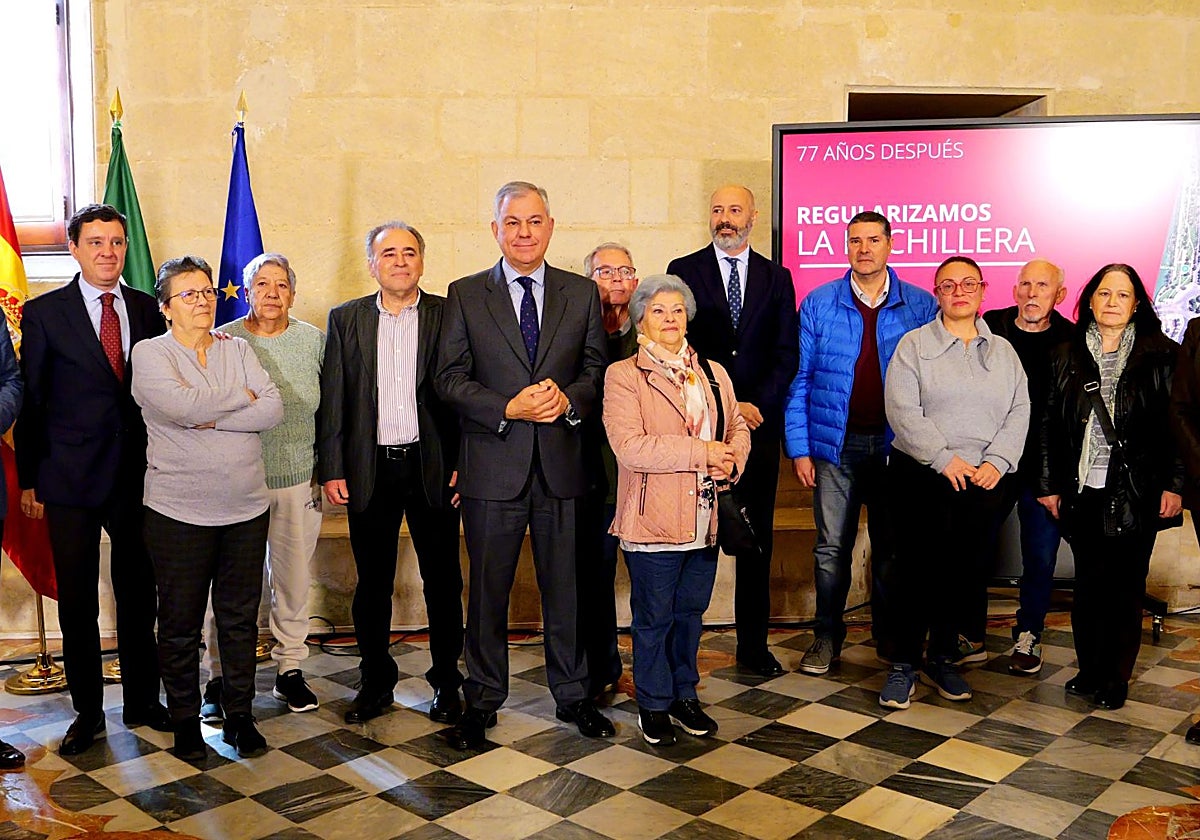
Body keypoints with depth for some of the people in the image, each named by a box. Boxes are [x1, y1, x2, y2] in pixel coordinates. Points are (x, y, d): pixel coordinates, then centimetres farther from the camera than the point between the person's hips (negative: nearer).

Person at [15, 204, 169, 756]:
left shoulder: (147, 310, 6)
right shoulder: (44, 313, -1)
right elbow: (30, 400, 0)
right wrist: (29, 480, -2)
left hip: (136, 476, 2)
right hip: (70, 480, -2)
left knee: (138, 597, 11)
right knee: (77, 603, 8)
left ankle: (142, 700, 27)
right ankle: (87, 712, 23)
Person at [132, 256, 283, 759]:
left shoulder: (237, 350, 9)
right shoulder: (150, 354, -2)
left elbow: (274, 409, -5)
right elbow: (181, 405, -21)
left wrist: (214, 419, -15)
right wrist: (241, 397, -9)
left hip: (247, 509, 3)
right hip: (179, 513, -3)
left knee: (240, 617, 11)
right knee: (180, 622, 8)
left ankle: (239, 713, 25)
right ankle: (185, 720, 25)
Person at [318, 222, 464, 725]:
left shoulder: (448, 315, 2)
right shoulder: (346, 319, 7)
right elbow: (332, 399, 6)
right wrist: (331, 468, 0)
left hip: (432, 466, -1)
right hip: (369, 470, 2)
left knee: (442, 579, 7)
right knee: (372, 582, 10)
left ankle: (446, 681, 22)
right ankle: (376, 681, 25)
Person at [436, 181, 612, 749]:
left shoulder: (582, 293, 8)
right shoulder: (464, 295, 3)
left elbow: (597, 370, 7)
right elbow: (450, 378, -2)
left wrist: (568, 398, -14)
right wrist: (509, 409, -16)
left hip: (562, 464, 1)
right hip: (492, 467, -1)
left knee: (565, 586, 12)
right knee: (488, 589, 9)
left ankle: (572, 695, 29)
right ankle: (482, 701, 26)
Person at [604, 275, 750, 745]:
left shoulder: (714, 374, 13)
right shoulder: (623, 376, -7)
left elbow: (738, 427, 16)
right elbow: (629, 446, -18)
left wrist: (731, 459, -8)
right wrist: (701, 452, -18)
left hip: (705, 520, 5)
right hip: (654, 521, -5)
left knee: (691, 612, 17)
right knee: (654, 618, 7)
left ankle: (684, 695, 33)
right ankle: (654, 706, 24)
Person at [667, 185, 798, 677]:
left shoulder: (776, 277, 12)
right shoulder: (683, 270, 5)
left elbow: (787, 354, 6)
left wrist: (758, 404, -9)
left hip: (758, 421, 2)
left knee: (757, 538, 8)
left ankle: (754, 645, 18)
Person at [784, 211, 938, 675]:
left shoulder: (921, 306, 1)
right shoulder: (818, 304, 2)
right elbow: (799, 380, 2)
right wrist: (798, 447, -4)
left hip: (896, 443, 0)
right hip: (837, 443, 0)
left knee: (892, 544, 11)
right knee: (832, 546, 5)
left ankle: (890, 633, 27)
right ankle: (827, 636, 19)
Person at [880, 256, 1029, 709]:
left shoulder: (1003, 351, 14)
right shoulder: (914, 344, 2)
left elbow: (1019, 411, 7)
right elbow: (902, 410, -8)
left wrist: (997, 462, -7)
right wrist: (945, 459, -14)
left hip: (983, 480, 3)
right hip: (921, 476, -3)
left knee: (965, 571, 7)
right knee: (917, 570, -2)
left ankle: (942, 659, 23)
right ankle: (903, 664, 11)